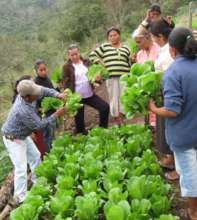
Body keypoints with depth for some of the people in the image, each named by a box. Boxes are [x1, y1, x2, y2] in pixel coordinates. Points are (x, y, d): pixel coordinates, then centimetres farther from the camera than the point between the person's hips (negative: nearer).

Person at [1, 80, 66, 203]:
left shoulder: (26, 94, -17)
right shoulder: (23, 111, -39)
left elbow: (44, 90, -2)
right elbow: (39, 125, -26)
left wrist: (58, 95, -19)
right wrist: (56, 115, -22)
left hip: (23, 136, 9)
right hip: (13, 139, -9)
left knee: (35, 156, 21)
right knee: (21, 168, -5)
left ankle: (38, 180, 41)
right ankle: (21, 197, 8)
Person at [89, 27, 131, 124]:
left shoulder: (125, 48, 18)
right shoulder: (104, 47, 9)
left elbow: (130, 63, 23)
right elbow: (92, 55, 7)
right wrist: (101, 64, 1)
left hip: (124, 76, 2)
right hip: (111, 76, -2)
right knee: (114, 97, 0)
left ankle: (121, 117, 12)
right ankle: (117, 118, 9)